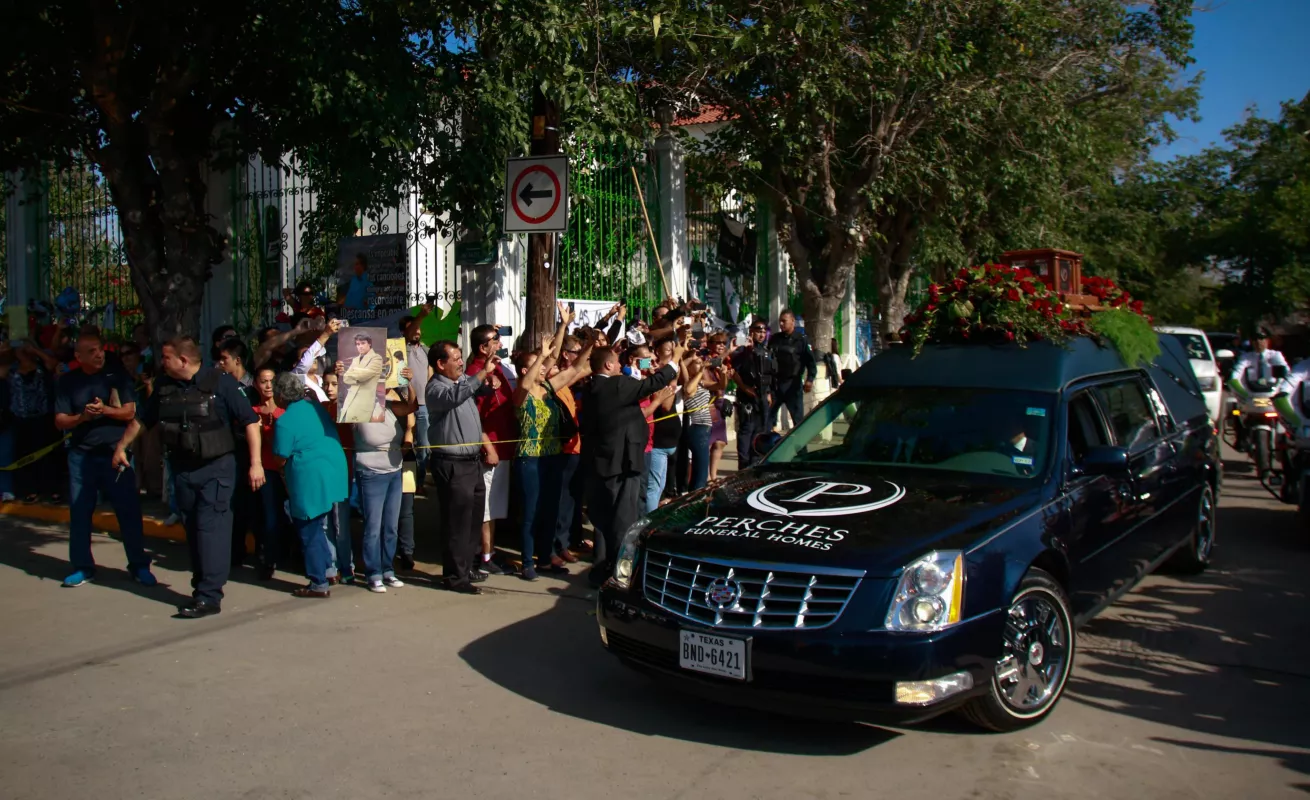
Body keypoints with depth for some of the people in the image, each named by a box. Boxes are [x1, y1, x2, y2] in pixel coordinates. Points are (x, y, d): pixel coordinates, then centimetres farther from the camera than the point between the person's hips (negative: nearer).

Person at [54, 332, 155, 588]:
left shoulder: (118, 376, 2)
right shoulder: (68, 381, 4)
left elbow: (130, 412, -4)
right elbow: (60, 421, 1)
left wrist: (106, 410, -22)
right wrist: (82, 416, -19)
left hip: (115, 453, -1)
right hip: (81, 455, 2)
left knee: (129, 510, -1)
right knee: (79, 512, 6)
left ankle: (139, 566, 8)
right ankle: (82, 567, 18)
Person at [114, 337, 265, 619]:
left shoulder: (220, 383, -12)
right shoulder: (164, 385, 4)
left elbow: (250, 421, -13)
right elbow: (142, 419, 21)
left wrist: (256, 463, -17)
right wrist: (121, 447, 27)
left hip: (216, 467, -6)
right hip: (182, 468, 6)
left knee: (211, 526, -10)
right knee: (193, 528, 11)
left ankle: (209, 596, -8)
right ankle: (203, 585, 22)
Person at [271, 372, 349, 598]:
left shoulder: (284, 422, -13)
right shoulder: (316, 407, 8)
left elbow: (281, 459, -9)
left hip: (310, 480, -7)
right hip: (334, 474, 7)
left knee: (310, 533, 4)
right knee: (319, 527, 22)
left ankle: (319, 583, 8)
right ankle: (327, 568, 29)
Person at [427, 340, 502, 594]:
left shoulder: (463, 380, 11)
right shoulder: (436, 388, -14)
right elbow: (456, 395, -37)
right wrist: (484, 372, -40)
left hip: (473, 461, 9)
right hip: (452, 465, -9)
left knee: (474, 518, 16)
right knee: (457, 522, -3)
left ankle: (467, 567, 29)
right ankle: (454, 576, 6)